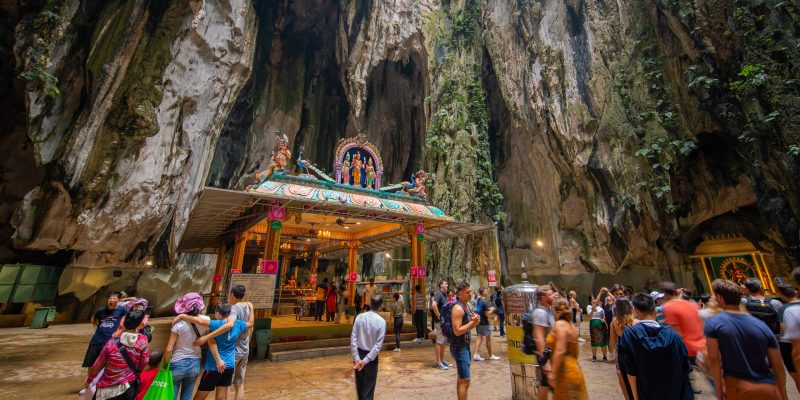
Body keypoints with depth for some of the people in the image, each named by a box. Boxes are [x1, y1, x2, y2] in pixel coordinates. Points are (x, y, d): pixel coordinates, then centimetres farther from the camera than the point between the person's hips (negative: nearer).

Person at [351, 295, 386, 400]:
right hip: (371, 356, -3)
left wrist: (356, 357, -7)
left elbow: (353, 338, -10)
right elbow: (378, 345, -18)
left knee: (359, 383, 23)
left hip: (359, 353, 3)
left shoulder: (359, 317, -10)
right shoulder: (381, 321, -17)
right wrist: (366, 360, -14)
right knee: (368, 387, 12)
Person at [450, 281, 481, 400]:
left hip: (465, 346, 10)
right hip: (459, 347, -10)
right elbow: (457, 331, -26)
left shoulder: (466, 306, 9)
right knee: (465, 380, -6)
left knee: (461, 379, 21)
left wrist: (475, 322, -3)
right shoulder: (458, 308, -21)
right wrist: (472, 322, -20)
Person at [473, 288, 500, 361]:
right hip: (484, 323, -8)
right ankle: (490, 356, 19)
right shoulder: (485, 301, -19)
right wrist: (492, 310, -3)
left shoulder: (477, 300, 6)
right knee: (488, 338, 6)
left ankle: (476, 354, 9)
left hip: (478, 321, 8)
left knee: (480, 337, 13)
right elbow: (487, 314, -20)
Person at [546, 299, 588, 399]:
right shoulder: (571, 325, 9)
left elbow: (560, 350, -23)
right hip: (573, 367, 9)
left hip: (565, 371, -9)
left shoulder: (559, 324, -16)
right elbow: (575, 352, 17)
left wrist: (552, 372, -21)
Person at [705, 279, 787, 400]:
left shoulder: (713, 323, -13)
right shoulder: (762, 325, -1)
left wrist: (719, 390, -1)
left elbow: (714, 359, -13)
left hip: (738, 389, -3)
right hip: (769, 389, 4)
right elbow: (778, 366, 5)